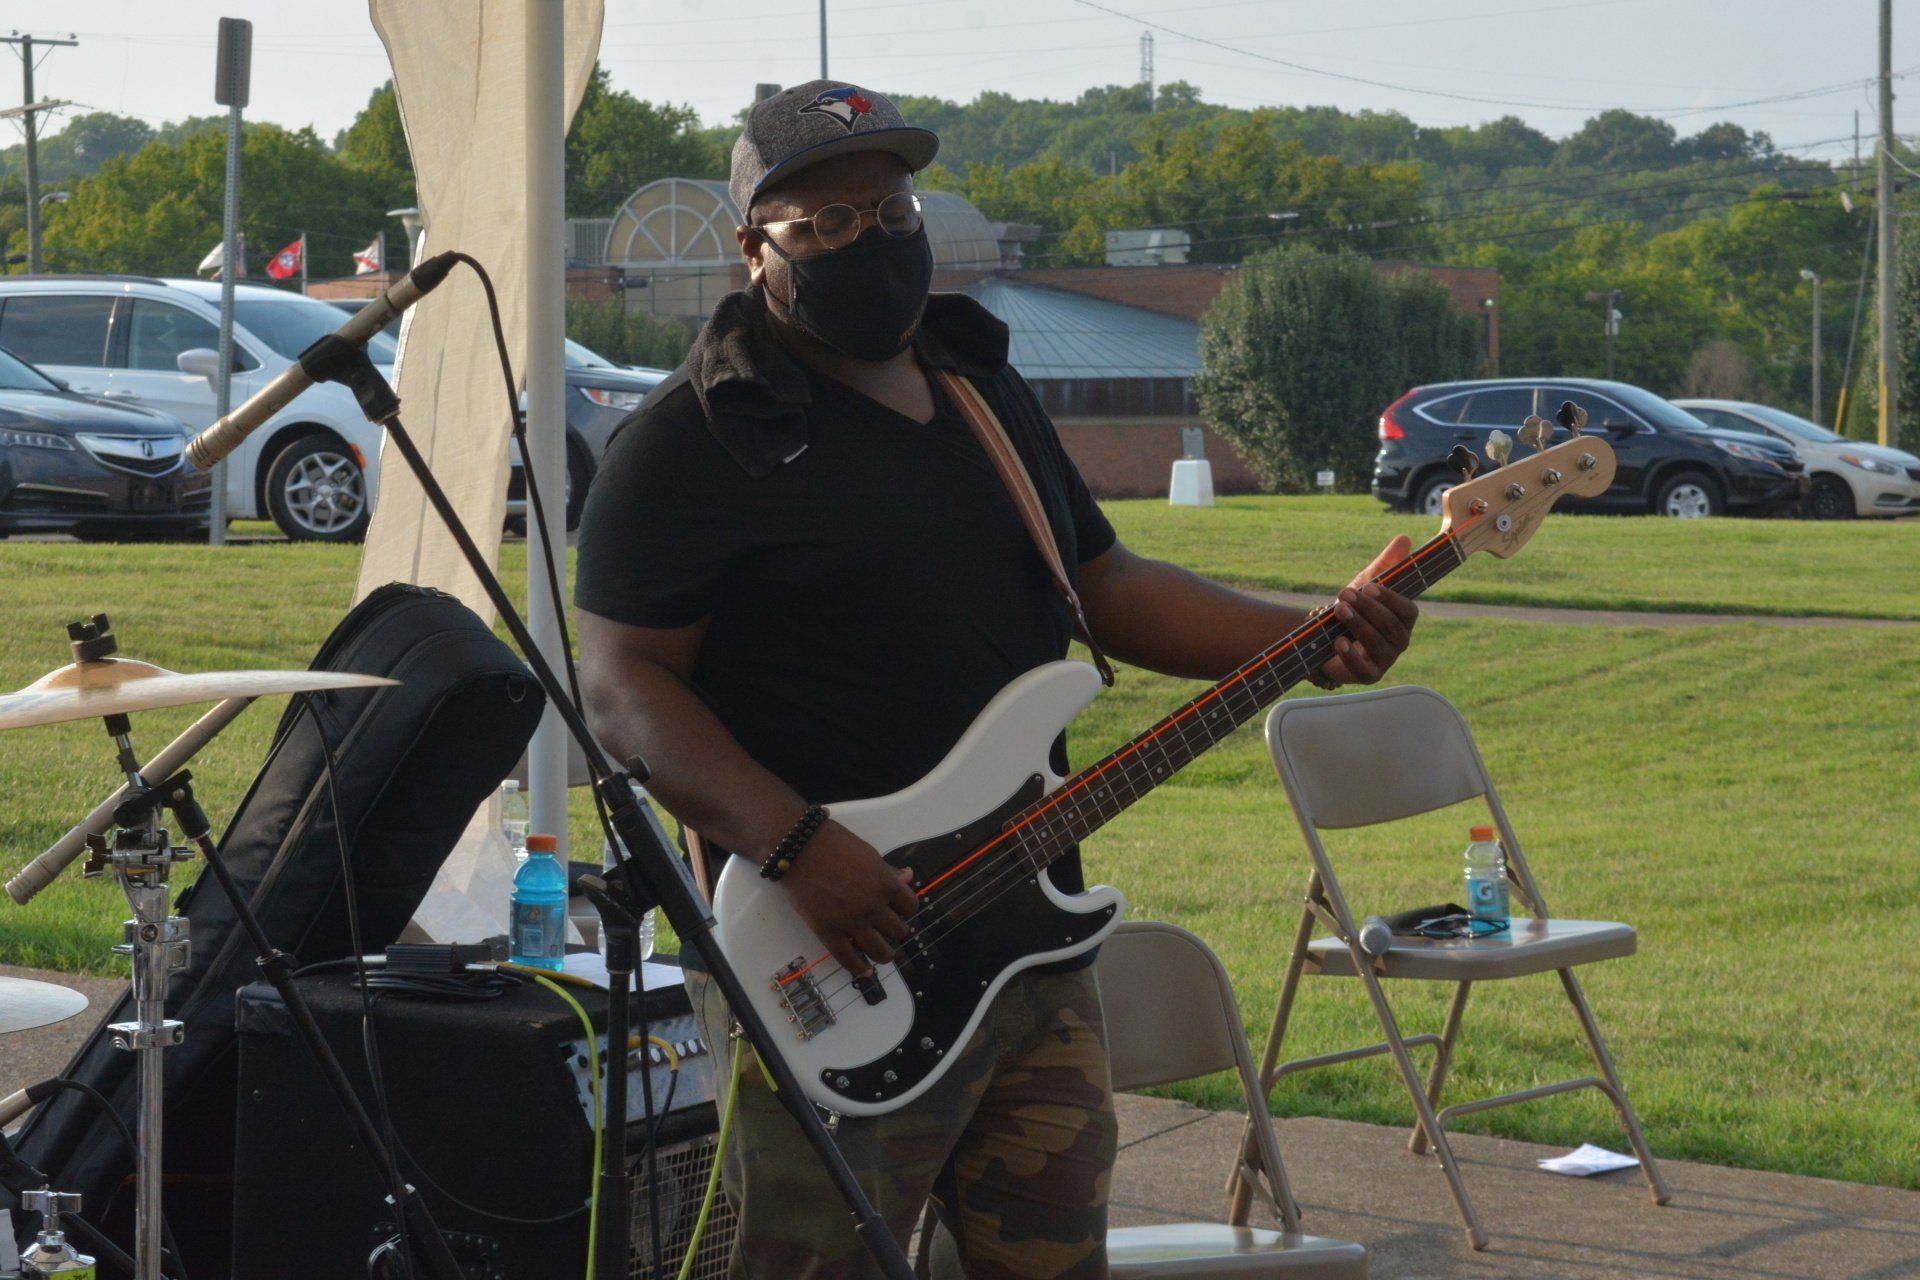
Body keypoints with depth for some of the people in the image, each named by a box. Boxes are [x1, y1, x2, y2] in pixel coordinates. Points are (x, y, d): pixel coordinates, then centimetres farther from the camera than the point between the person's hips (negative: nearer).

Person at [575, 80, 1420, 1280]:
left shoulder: (989, 392, 17)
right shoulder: (699, 438, -7)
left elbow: (1105, 584, 21)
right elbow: (624, 681, -13)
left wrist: (1312, 638, 6)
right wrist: (796, 847, -25)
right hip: (830, 967, -7)